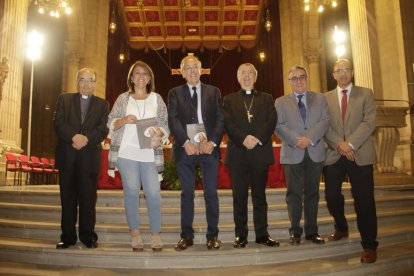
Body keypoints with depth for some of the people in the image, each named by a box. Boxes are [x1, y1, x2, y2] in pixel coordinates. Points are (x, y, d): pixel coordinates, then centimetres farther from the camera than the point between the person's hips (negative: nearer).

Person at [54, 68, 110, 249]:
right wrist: (74, 137, -17)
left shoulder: (103, 104, 12)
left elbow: (103, 129, -1)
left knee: (88, 199, 1)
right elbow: (58, 123, -1)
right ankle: (67, 236, 15)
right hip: (67, 156, 1)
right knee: (67, 198, 6)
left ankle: (88, 236, 12)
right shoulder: (64, 99, 13)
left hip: (90, 157, -1)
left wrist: (85, 139, -16)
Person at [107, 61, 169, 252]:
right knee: (131, 191, 2)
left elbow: (166, 124, 8)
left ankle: (155, 234, 9)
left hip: (150, 153, 0)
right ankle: (135, 234, 14)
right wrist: (124, 120, -10)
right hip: (126, 152, 0)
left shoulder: (157, 99, 12)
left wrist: (159, 135, -12)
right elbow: (110, 123, 9)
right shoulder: (123, 98, 11)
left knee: (153, 192, -5)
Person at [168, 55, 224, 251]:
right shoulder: (175, 93, 11)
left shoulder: (213, 91, 13)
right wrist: (186, 142, -15)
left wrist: (212, 141, -11)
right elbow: (173, 120, -1)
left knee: (211, 193, 2)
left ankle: (212, 235, 13)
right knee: (187, 193, 5)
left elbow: (220, 119, 3)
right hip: (185, 148, 0)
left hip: (209, 147, 0)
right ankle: (186, 235, 14)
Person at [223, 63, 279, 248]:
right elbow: (228, 124, -1)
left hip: (260, 152, 1)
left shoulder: (266, 99, 16)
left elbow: (272, 121, 1)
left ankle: (262, 234, 14)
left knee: (259, 195, 6)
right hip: (238, 154, 0)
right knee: (239, 196, 3)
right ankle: (241, 235, 11)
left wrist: (258, 139, -14)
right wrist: (243, 139, -16)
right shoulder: (229, 100, 14)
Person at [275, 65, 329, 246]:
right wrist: (295, 141, -17)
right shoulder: (281, 102, 10)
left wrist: (309, 139, -15)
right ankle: (295, 231, 11)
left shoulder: (320, 98, 13)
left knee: (312, 192, 7)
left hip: (315, 151, 2)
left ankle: (312, 231, 17)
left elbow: (325, 121, 0)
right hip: (292, 153, -1)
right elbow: (278, 126, -2)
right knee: (294, 193, 1)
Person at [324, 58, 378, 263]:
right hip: (334, 155, 2)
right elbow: (324, 126, 1)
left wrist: (350, 144, -17)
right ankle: (341, 228, 33)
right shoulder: (326, 98, 11)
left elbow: (369, 123, -6)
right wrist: (339, 144, -14)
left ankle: (369, 246, 10)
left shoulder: (366, 94, 6)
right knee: (332, 196, 6)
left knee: (364, 200, -2)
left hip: (360, 154, -2)